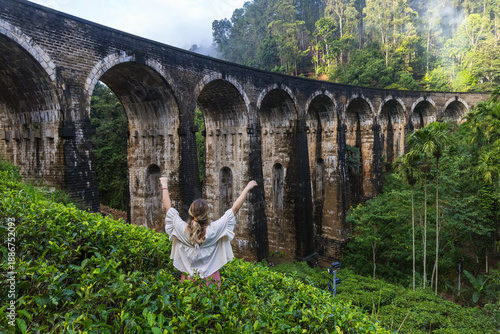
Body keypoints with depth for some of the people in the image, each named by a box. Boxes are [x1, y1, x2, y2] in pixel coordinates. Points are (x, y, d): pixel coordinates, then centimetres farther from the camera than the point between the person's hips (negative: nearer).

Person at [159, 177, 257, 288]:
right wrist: (247, 188, -2)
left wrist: (164, 186, 10)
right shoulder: (213, 230, -18)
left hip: (188, 279, 2)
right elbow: (235, 208, -11)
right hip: (210, 279, -1)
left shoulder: (183, 230, -15)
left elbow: (167, 208, -1)